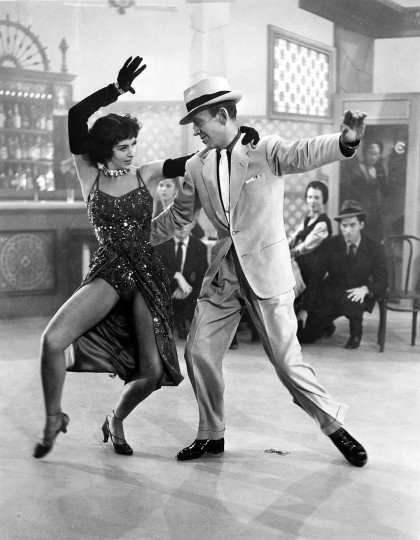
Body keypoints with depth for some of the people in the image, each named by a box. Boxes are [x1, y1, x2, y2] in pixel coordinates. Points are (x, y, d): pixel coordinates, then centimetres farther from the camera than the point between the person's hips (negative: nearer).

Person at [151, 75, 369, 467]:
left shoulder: (266, 149, -6)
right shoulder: (197, 167, 8)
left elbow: (303, 154, -25)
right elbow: (177, 216, 19)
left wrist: (345, 141, -45)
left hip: (266, 272, -5)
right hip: (222, 274, 5)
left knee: (287, 360, -4)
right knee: (199, 353, 3)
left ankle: (334, 425, 18)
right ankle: (211, 434, 23)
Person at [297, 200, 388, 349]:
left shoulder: (375, 248, -7)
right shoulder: (329, 245, -5)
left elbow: (382, 282, -6)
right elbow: (316, 278, -4)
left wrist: (365, 289, -31)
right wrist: (305, 309, -11)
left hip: (356, 296, -2)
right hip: (330, 295, 2)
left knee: (348, 302, -39)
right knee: (303, 336, -8)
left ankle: (356, 332, -6)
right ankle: (326, 325, 28)